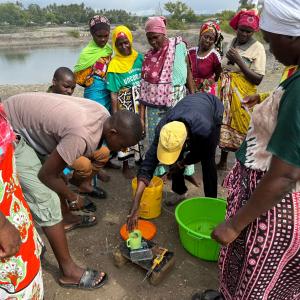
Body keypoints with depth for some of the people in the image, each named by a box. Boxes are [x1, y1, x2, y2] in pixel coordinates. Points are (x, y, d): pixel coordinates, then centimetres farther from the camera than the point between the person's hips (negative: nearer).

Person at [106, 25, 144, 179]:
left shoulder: (139, 58, 2)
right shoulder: (114, 64, -8)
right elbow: (113, 93, -9)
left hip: (141, 103, 4)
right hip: (125, 104, -3)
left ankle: (140, 158, 33)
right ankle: (125, 165, 22)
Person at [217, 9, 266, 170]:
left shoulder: (257, 47, -8)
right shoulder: (233, 42, 9)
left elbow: (258, 79, -16)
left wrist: (239, 61, -19)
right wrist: (228, 60, 1)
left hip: (243, 94, -5)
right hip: (225, 92, 6)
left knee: (241, 128, 1)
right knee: (224, 124, 12)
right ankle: (223, 161, 27)